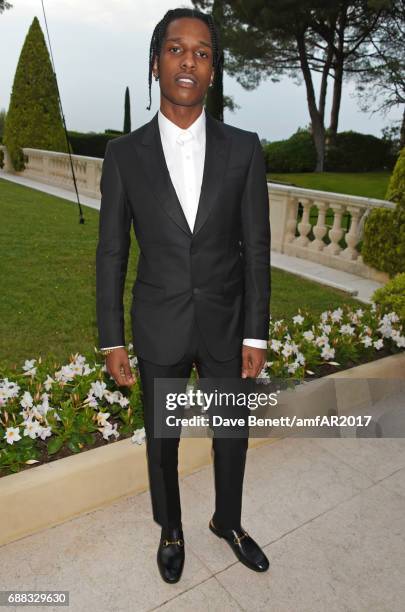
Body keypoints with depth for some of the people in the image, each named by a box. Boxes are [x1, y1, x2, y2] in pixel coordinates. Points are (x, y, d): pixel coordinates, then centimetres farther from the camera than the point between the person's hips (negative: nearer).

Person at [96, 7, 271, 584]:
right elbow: (111, 252, -2)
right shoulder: (124, 153, -5)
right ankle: (170, 530, 47)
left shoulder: (244, 148, -4)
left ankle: (228, 521, 48)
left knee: (232, 435, 18)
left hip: (227, 325, 1)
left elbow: (256, 247, -3)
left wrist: (256, 334, -4)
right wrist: (111, 340, -2)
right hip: (159, 329, 0)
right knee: (161, 439, 18)